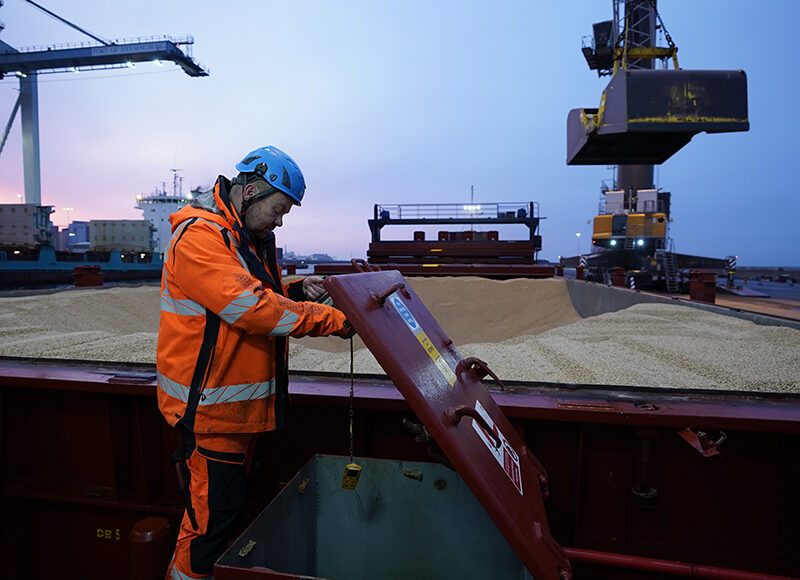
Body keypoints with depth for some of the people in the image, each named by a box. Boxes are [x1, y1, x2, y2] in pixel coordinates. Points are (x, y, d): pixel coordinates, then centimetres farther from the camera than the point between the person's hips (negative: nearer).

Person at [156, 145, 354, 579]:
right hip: (209, 406, -10)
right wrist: (331, 319, -26)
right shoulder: (200, 235, -18)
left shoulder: (250, 239, 14)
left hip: (241, 403, 10)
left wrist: (292, 293, -1)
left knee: (231, 505, 20)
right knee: (212, 515, 0)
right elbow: (248, 307, -29)